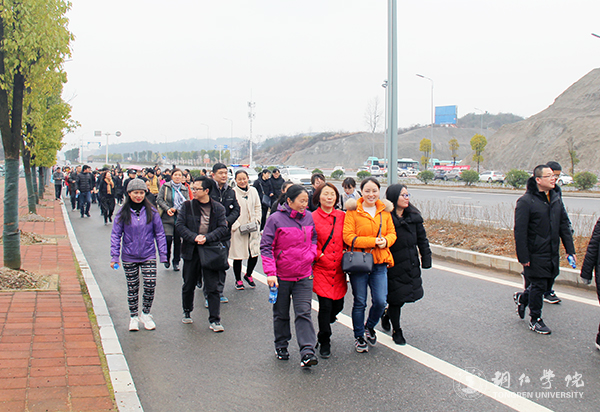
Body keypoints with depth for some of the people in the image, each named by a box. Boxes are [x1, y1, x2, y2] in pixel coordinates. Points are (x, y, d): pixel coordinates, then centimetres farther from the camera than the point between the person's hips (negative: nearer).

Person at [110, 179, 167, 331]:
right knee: (132, 287, 9)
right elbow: (116, 235, 0)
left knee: (150, 285, -6)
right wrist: (114, 257, -4)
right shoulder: (122, 213, -4)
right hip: (129, 257, 0)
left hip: (148, 256, 0)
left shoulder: (151, 212, -3)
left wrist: (163, 254, 1)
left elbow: (159, 233, 3)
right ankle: (133, 317, 24)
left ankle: (145, 314, 16)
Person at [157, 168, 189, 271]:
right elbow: (159, 199, 0)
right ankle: (167, 259, 12)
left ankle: (176, 262, 17)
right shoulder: (165, 187, 3)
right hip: (167, 217, -2)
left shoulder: (184, 190, 11)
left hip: (180, 218, 2)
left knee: (178, 240, 4)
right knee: (168, 239, -12)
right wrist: (167, 209, -14)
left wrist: (176, 209, -9)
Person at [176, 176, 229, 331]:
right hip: (191, 250, 1)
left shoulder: (218, 208, 1)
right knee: (188, 285, 13)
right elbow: (179, 225, -3)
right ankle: (187, 311, 36)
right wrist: (194, 237, -16)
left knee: (213, 287, -2)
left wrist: (207, 238, -17)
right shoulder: (187, 206, 3)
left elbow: (223, 228, -4)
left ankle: (214, 320, 4)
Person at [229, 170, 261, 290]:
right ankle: (238, 280, 20)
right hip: (237, 229, -4)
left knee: (255, 253, 1)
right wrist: (235, 225, -13)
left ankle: (248, 275, 26)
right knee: (238, 255, 2)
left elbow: (258, 207, 15)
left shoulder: (253, 191, 8)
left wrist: (257, 221, 3)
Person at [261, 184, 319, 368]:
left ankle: (307, 352, -9)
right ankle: (281, 346, 31)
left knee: (304, 313, -6)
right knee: (281, 314, 13)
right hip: (281, 276, -2)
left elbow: (314, 238, 19)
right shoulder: (276, 219, -12)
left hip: (304, 276, 2)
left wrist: (311, 254, 1)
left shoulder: (309, 217, 3)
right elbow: (266, 246, -12)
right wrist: (270, 272, -19)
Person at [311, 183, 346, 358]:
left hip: (338, 269, 4)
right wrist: (318, 255, -11)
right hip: (321, 269, -4)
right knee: (326, 305, -7)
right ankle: (324, 342, 14)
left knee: (338, 305, 8)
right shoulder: (312, 218, -5)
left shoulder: (342, 216, 6)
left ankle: (323, 330, 40)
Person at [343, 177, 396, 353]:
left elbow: (392, 233, 13)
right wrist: (372, 241, -17)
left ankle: (370, 326, 29)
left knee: (380, 301, -1)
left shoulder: (385, 211, 9)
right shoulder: (353, 211, -5)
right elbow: (348, 237, -11)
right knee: (360, 302, 5)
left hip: (379, 262, 3)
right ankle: (358, 336, 24)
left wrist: (385, 241, -10)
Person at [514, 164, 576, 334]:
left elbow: (564, 225, 13)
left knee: (547, 285, 15)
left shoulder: (556, 199, 8)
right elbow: (520, 232, -15)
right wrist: (523, 257, -17)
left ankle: (523, 299, 41)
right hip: (535, 255, -7)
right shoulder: (526, 201, -15)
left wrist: (570, 249, 8)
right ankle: (535, 320, 19)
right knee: (539, 286, 2)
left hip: (552, 254, 7)